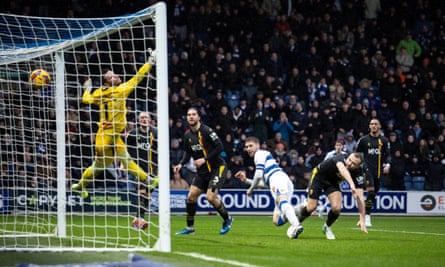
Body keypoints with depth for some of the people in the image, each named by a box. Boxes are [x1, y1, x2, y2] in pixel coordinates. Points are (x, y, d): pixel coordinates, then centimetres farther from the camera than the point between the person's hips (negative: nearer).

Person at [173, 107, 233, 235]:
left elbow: (219, 147, -19)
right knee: (191, 196, 0)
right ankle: (189, 227, 13)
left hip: (217, 167, -7)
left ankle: (227, 219, 7)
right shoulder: (187, 135, 5)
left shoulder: (206, 131, -16)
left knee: (210, 197, -17)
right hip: (202, 171, 7)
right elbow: (188, 152, 17)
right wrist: (181, 164, 0)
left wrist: (204, 159, -21)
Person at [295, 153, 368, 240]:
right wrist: (352, 184, -80)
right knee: (311, 208, -9)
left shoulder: (358, 173, -25)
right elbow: (342, 169, -62)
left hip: (333, 182, 3)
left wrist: (362, 219, -33)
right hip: (319, 176, -3)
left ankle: (327, 227, 15)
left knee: (336, 208, -16)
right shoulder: (341, 159, -37)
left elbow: (360, 197, -25)